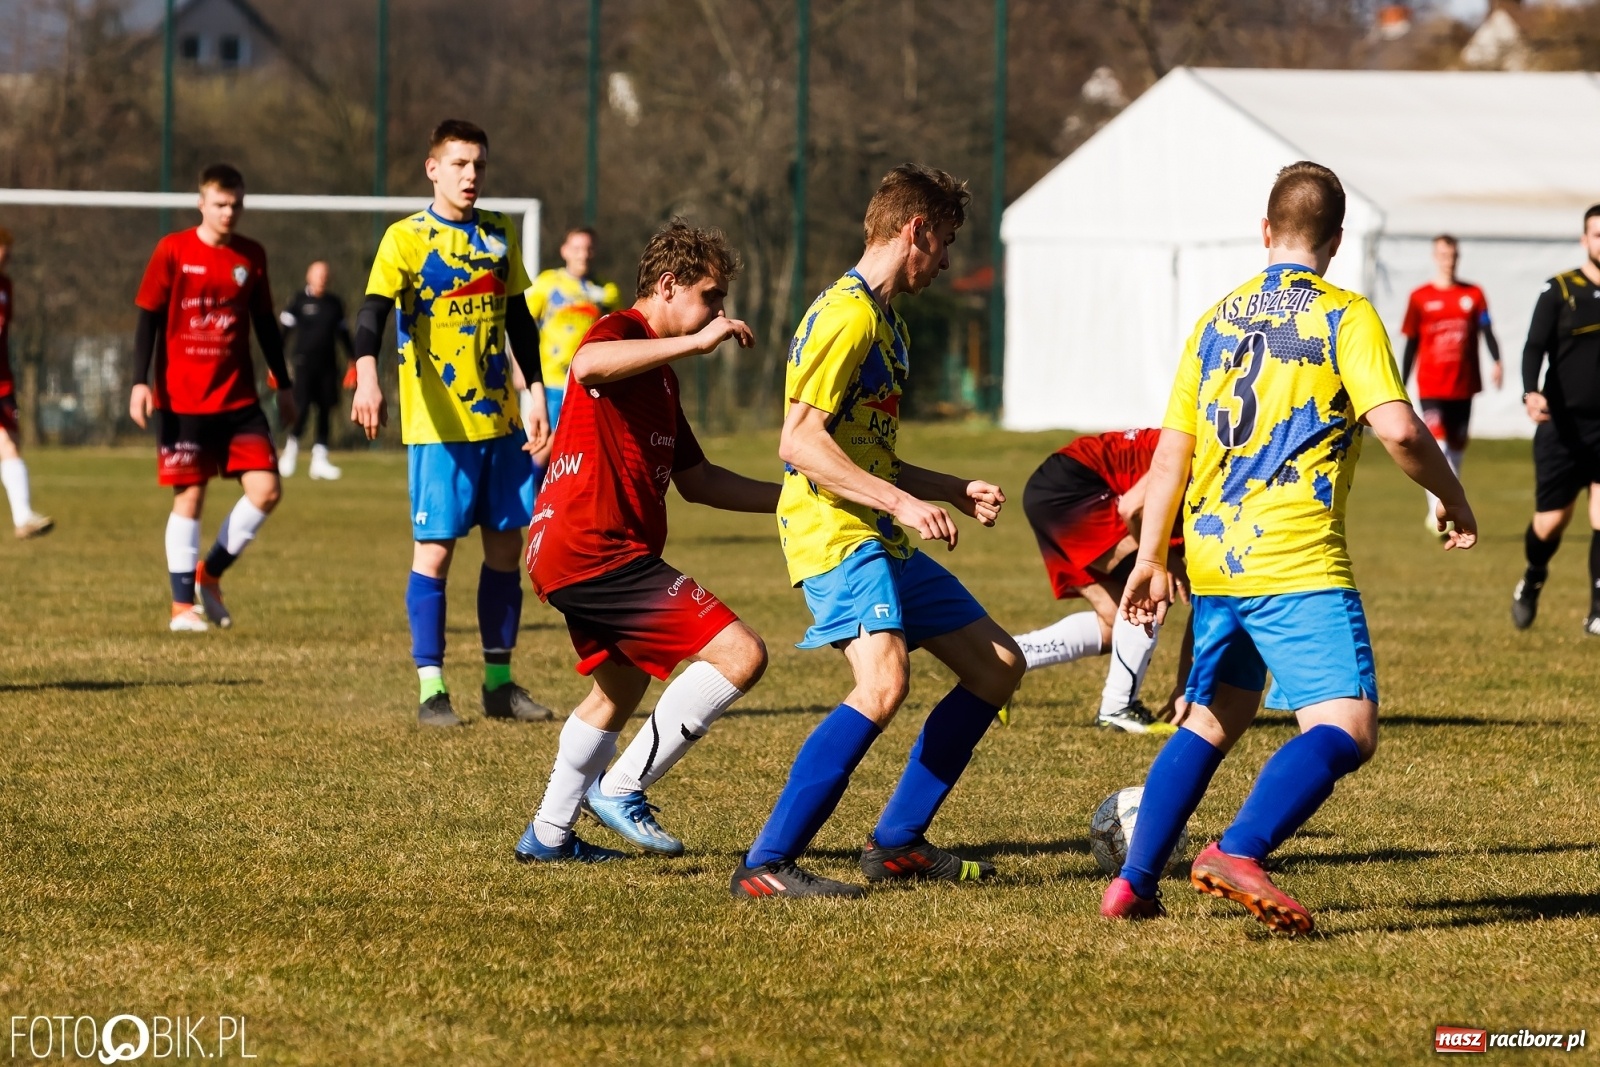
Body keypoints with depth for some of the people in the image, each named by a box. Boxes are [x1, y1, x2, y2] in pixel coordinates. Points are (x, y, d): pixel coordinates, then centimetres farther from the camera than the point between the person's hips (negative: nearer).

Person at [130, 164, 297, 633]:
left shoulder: (251, 256, 8)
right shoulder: (173, 252, -4)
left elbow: (265, 324, 16)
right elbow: (149, 318, -3)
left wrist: (283, 384, 18)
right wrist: (140, 382, -11)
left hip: (239, 401, 4)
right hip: (182, 399, -4)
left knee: (266, 489, -6)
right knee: (190, 495, -3)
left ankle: (210, 574, 13)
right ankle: (183, 605, 6)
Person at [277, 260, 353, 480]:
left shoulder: (335, 304, 12)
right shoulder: (298, 301, 0)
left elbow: (344, 335, 19)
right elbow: (283, 330, -1)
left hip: (328, 366, 4)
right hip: (304, 364, -4)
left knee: (326, 411, 2)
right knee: (302, 409, -13)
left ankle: (320, 459, 8)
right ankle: (291, 448, 9)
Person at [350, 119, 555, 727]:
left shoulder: (498, 235, 11)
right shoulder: (406, 239, -7)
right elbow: (373, 312, -20)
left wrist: (536, 394, 11)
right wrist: (367, 376, -37)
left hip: (501, 419, 6)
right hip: (439, 424, -6)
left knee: (506, 543, 7)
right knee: (435, 548, -5)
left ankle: (499, 682, 17)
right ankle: (431, 688, -1)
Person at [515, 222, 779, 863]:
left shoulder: (659, 371, 23)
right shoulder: (620, 334, -8)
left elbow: (696, 480, 26)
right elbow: (587, 365, -35)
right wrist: (697, 342, -34)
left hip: (569, 555, 11)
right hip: (596, 551, -11)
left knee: (621, 686, 32)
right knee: (739, 654, -17)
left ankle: (548, 835, 42)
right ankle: (623, 788, -9)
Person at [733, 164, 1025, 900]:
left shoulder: (886, 320, 20)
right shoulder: (847, 314, -12)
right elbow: (801, 441, -22)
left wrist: (954, 492, 26)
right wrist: (901, 501, -27)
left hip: (882, 538, 11)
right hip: (833, 534, -11)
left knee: (997, 666, 12)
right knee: (884, 682, -28)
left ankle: (896, 843, 14)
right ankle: (765, 865, -24)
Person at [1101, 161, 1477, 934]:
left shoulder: (1216, 321, 14)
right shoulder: (1344, 316, -3)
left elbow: (1171, 455, 13)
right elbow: (1397, 429, -14)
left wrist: (1150, 560, 19)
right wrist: (1452, 499, 2)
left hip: (1213, 558, 7)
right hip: (1298, 565, -7)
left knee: (1210, 723, 22)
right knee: (1346, 729, -11)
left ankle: (1134, 882, 18)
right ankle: (1240, 852, -31)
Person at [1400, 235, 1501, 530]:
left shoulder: (1473, 294, 6)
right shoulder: (1420, 297, 2)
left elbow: (1486, 330, 1)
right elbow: (1411, 343, 6)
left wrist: (1496, 362, -17)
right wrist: (1401, 385, 7)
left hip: (1463, 385, 3)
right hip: (1431, 385, -3)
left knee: (1456, 446, 12)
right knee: (1437, 445, -16)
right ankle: (1436, 512, -19)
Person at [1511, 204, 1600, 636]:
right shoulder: (1559, 292, -2)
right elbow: (1534, 348, -10)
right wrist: (1532, 393, -28)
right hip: (1563, 424, -2)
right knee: (1551, 521, 2)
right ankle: (1532, 580, 33)